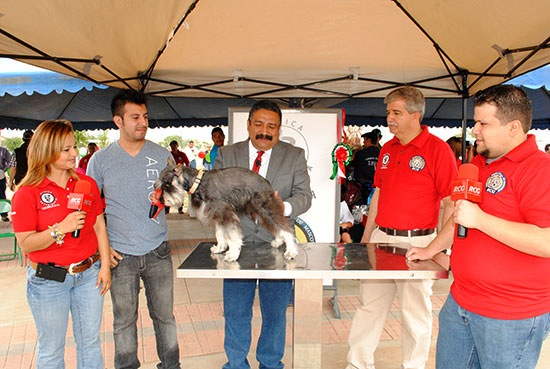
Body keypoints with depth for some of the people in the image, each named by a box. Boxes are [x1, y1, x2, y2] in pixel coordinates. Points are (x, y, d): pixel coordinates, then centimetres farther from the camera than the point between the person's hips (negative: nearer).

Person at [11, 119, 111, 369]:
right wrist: (61, 228, -26)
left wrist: (105, 266, 1)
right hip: (48, 281, -3)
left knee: (90, 342, 17)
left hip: (88, 274, 3)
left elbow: (99, 227, 4)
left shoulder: (87, 183, 0)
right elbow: (26, 244, -13)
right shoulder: (27, 193, -12)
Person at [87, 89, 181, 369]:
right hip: (120, 254, 0)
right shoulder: (101, 160, -1)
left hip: (158, 251, 1)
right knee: (124, 318, 14)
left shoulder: (162, 155, 1)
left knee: (164, 315, 12)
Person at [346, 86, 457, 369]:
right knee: (369, 304, 13)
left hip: (416, 243, -6)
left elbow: (450, 203, -10)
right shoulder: (387, 149, 10)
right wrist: (366, 236, 16)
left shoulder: (438, 149, -10)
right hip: (380, 238, 6)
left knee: (415, 313, 9)